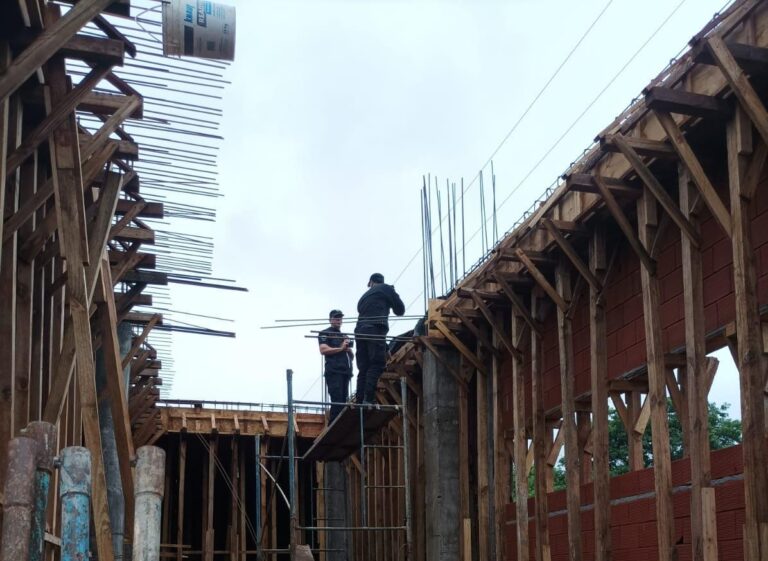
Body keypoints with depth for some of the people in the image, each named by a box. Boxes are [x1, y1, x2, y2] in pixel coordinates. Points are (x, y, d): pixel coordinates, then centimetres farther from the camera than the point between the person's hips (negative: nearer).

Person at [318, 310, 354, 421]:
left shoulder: (344, 336, 27)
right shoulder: (325, 333, 6)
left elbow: (351, 355, 28)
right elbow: (323, 350, -9)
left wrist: (349, 350, 5)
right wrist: (340, 348, -10)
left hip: (345, 371, 7)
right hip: (333, 372, -7)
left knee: (343, 401, 1)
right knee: (337, 400, -16)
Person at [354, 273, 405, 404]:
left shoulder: (364, 296, 29)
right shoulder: (386, 289, 12)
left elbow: (360, 311, 21)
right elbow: (400, 310, 13)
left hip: (360, 331, 6)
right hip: (376, 331, -6)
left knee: (363, 368, 5)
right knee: (377, 365, -11)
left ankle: (360, 400, -4)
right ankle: (368, 399, -25)